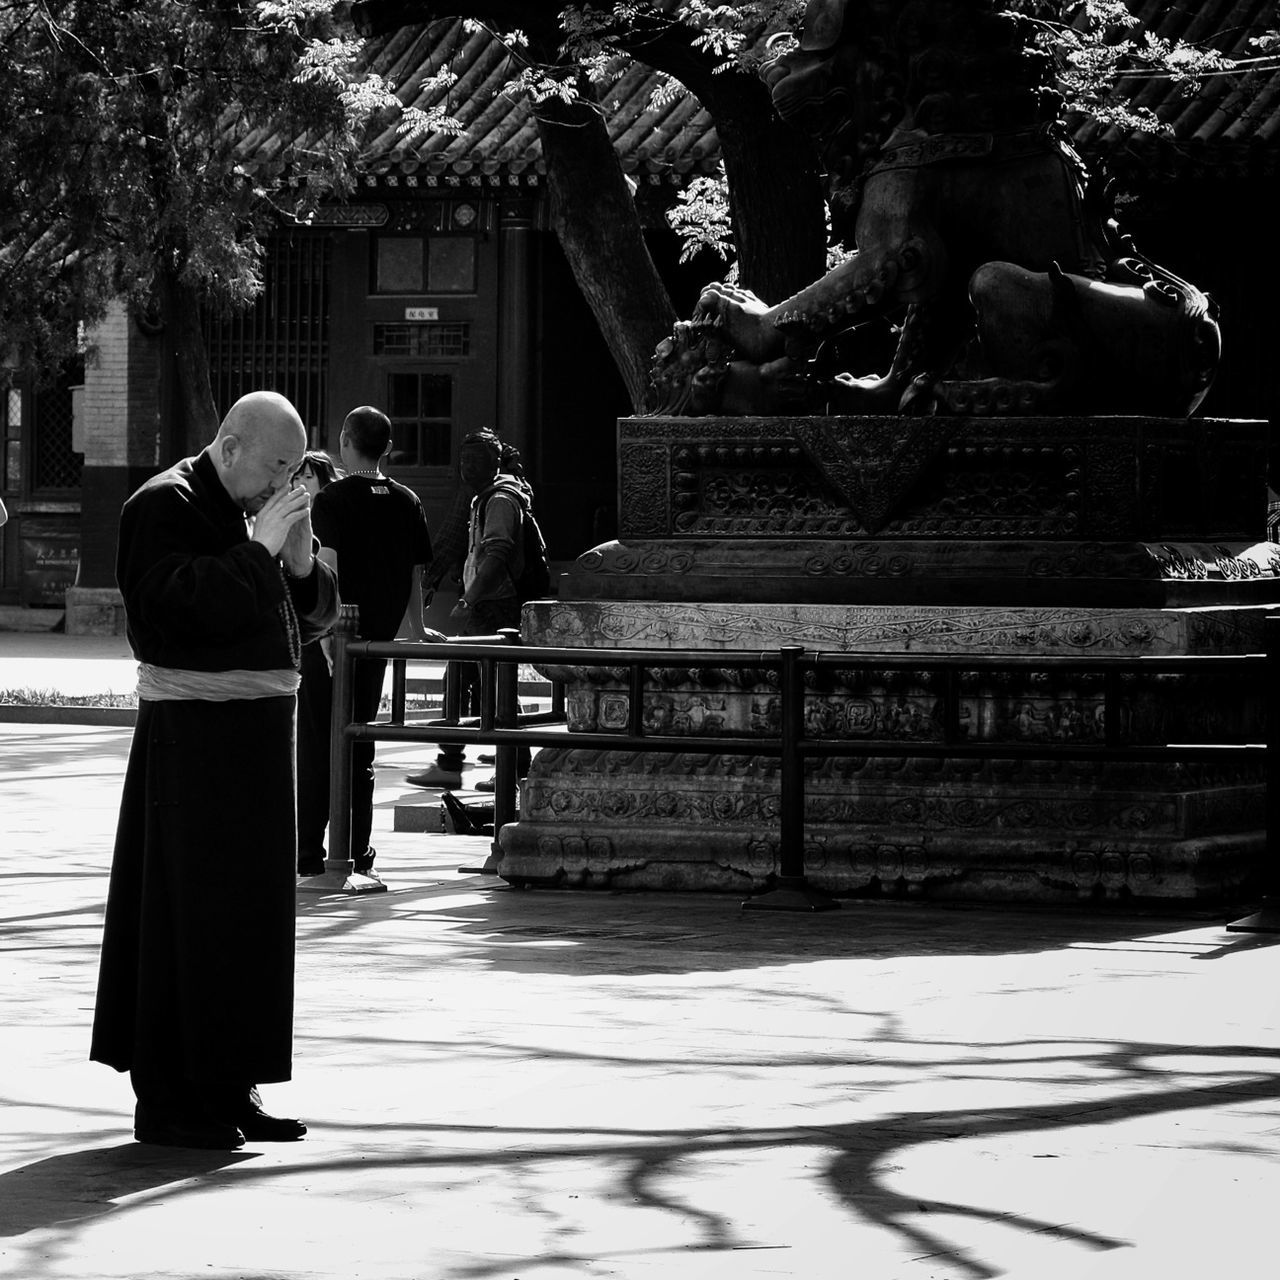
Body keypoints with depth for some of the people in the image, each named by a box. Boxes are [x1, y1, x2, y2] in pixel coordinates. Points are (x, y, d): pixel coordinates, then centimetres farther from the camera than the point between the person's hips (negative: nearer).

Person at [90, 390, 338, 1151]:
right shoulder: (164, 507, -9)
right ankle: (167, 1100, -3)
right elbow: (175, 604, -23)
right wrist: (258, 552, -21)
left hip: (258, 731, 9)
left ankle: (228, 1087, 16)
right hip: (193, 735, -9)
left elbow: (312, 620, 18)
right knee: (185, 912, -7)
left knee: (253, 910, 10)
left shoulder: (256, 514, 16)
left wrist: (301, 565, -1)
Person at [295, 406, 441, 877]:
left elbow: (327, 569, -19)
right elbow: (414, 571, 11)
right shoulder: (407, 503, 5)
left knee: (315, 748, 3)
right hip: (377, 639, 5)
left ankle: (309, 856, 3)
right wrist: (417, 630, 23)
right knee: (360, 746, 14)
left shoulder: (331, 500, -10)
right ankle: (357, 854, 13)